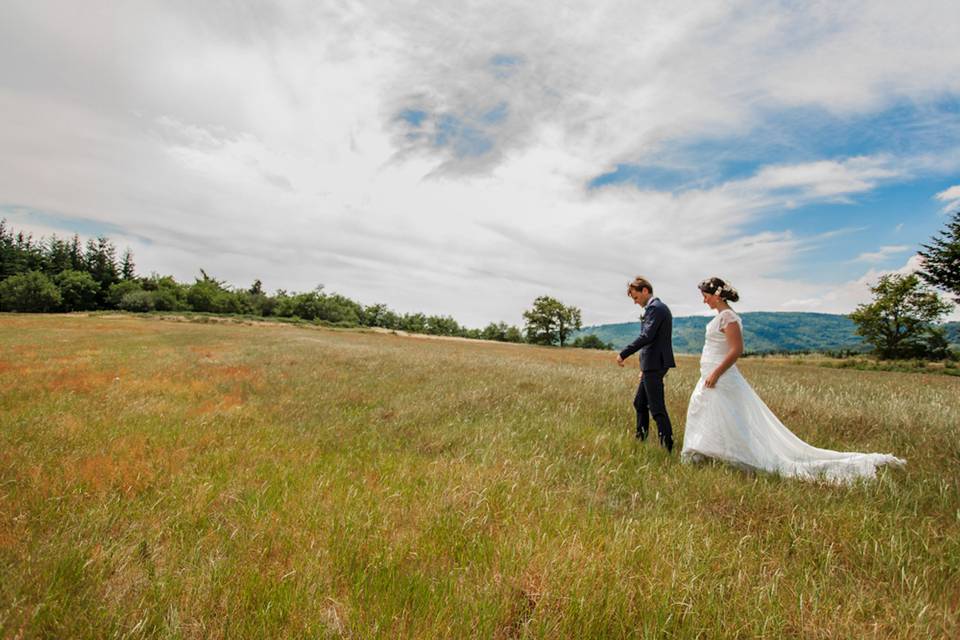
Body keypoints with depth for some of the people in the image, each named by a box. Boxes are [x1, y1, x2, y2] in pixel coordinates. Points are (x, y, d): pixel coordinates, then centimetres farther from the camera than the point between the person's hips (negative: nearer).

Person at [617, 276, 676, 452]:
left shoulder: (654, 307, -13)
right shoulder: (659, 307, 18)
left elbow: (646, 336, -24)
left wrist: (623, 354, -21)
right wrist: (645, 368, 21)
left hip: (654, 365, -11)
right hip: (653, 365, 11)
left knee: (656, 406, -5)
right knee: (639, 403, 18)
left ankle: (667, 445, 1)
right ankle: (640, 438, 29)